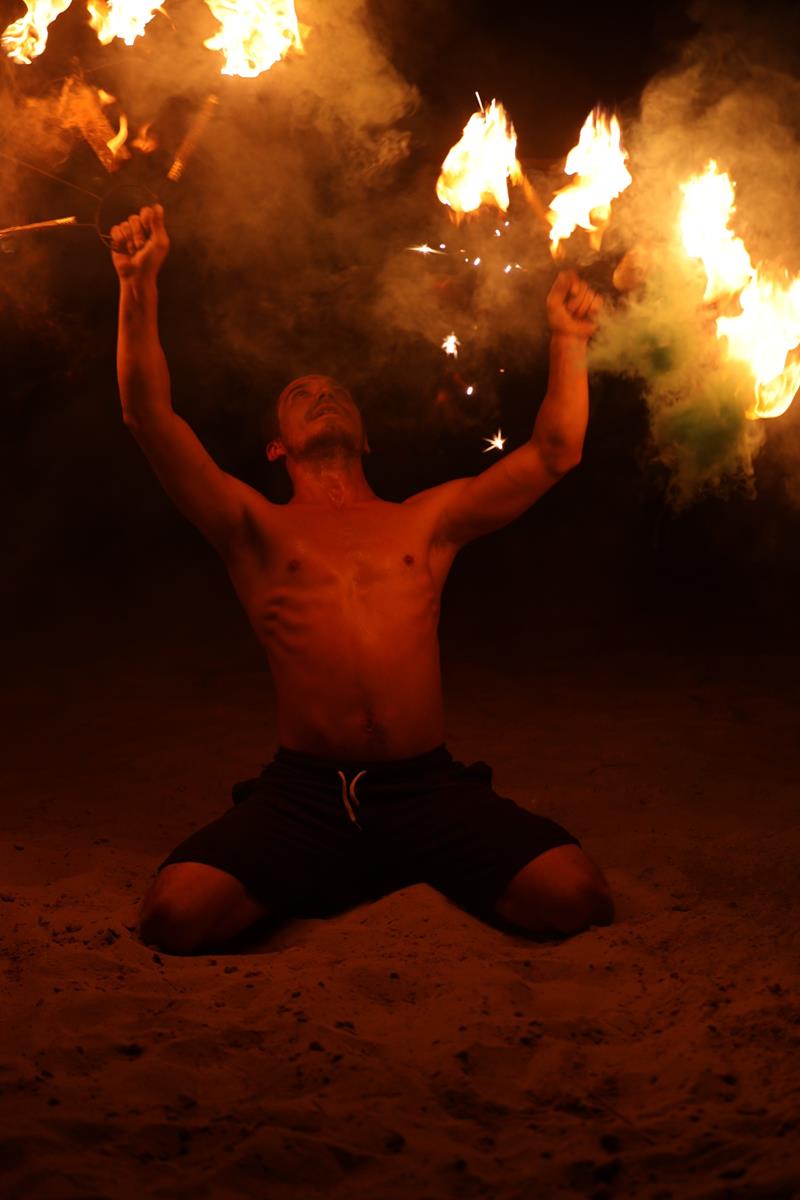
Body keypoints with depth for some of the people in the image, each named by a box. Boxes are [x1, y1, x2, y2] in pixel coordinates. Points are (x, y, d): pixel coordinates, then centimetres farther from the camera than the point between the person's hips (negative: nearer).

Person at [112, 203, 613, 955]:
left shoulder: (427, 521, 17)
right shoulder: (257, 530, 11)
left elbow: (556, 451, 15)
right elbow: (150, 418, 0)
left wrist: (568, 338, 10)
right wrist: (139, 285, -6)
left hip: (426, 787, 2)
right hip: (303, 792, -1)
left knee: (574, 897, -21)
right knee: (175, 914, -26)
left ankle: (410, 867, 9)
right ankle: (319, 876, 6)